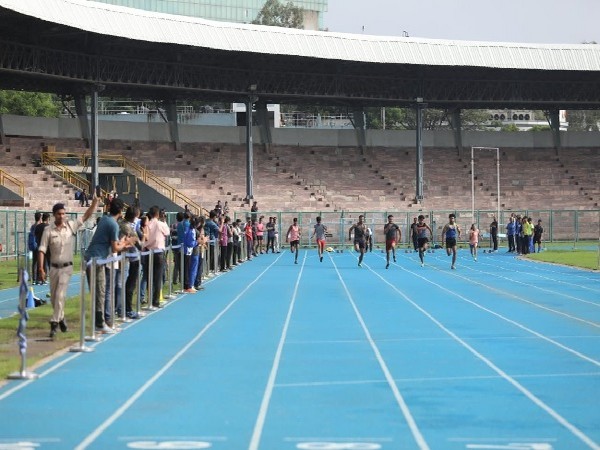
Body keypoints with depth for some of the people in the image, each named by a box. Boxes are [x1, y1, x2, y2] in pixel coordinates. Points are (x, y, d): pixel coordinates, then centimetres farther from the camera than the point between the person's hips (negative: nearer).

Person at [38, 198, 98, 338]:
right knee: (53, 297, 12)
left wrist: (94, 203, -18)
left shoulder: (71, 226, -2)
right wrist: (41, 268, -13)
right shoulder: (48, 230, -6)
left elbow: (86, 216, -4)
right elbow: (42, 250, -6)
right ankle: (61, 318, 34)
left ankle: (54, 323, -11)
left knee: (60, 296, -12)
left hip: (66, 267, -1)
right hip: (54, 267, 1)